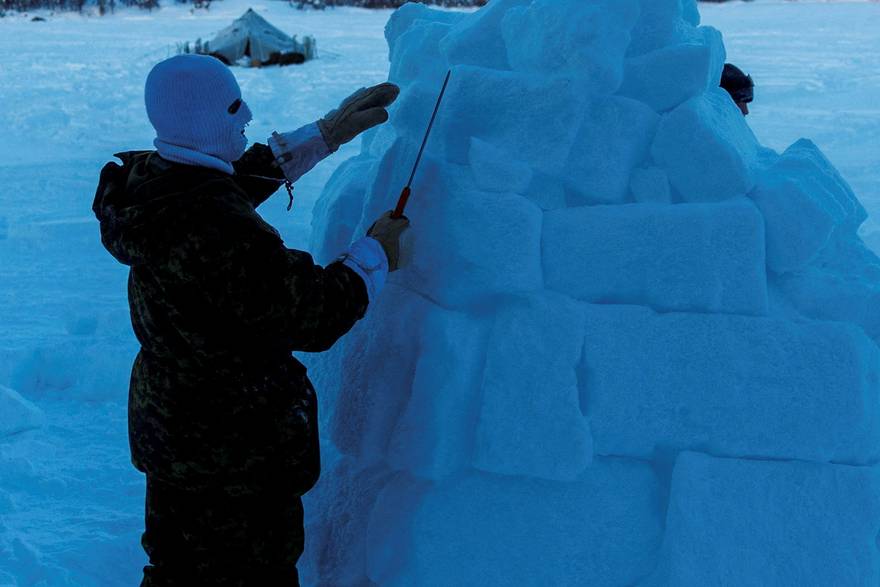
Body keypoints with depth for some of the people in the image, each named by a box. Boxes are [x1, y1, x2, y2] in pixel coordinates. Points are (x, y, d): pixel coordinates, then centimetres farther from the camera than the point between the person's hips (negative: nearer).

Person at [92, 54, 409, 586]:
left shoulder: (152, 181, -5)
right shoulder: (218, 229, -34)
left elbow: (245, 176, 14)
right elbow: (316, 316, -28)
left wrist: (327, 133, 16)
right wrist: (377, 252, -11)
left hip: (171, 430, 9)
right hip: (237, 456, -9)